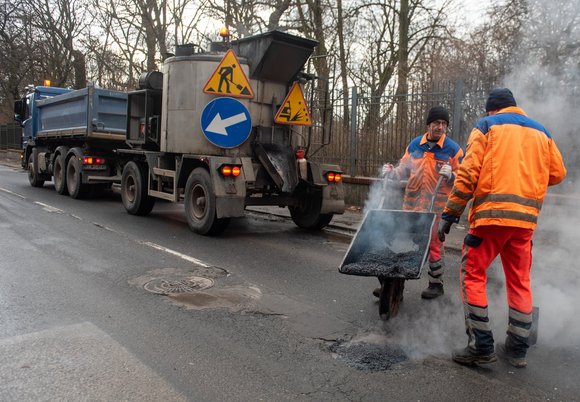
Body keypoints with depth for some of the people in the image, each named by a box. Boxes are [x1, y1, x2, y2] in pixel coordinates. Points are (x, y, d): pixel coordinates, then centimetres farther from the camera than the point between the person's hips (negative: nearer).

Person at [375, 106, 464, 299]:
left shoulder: (453, 149, -2)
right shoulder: (414, 144, 8)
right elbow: (404, 170, 16)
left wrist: (450, 175, -21)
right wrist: (392, 173, -3)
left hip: (436, 206, -3)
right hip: (411, 203, 3)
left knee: (434, 244, 7)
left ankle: (436, 283, 25)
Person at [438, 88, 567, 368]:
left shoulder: (487, 126, 5)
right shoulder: (541, 132, 19)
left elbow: (468, 173, -6)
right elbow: (557, 174, 16)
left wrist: (450, 214, -5)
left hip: (491, 214, -5)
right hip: (526, 218, 5)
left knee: (473, 275, 4)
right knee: (520, 281, 14)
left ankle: (481, 347, 2)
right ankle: (517, 349, 22)